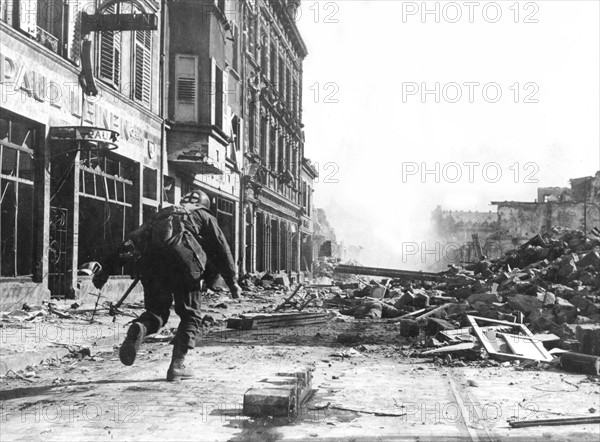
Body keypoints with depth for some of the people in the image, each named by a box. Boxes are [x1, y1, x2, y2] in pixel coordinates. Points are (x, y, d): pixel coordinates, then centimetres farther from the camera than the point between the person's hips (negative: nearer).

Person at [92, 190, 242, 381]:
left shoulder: (162, 214, 34)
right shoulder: (204, 217, 27)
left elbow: (132, 240, 26)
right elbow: (221, 250, 18)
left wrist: (107, 269, 21)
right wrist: (232, 282, 20)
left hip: (151, 260, 3)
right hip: (183, 262, -3)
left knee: (156, 311, 14)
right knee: (190, 315, 11)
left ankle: (139, 328, -20)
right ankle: (177, 365, 1)